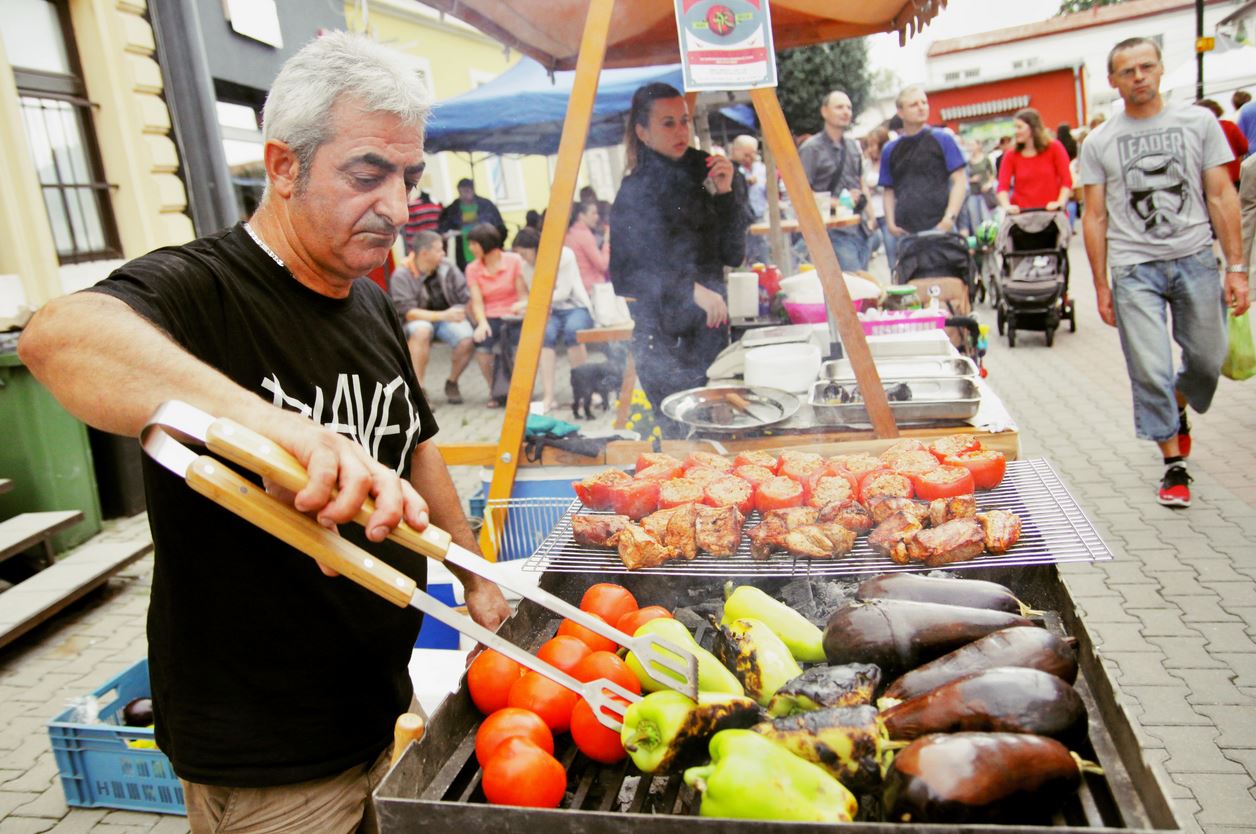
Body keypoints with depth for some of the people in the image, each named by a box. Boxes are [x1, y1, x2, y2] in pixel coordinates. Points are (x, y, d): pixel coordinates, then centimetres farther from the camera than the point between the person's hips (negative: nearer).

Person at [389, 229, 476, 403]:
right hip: (419, 319, -3)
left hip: (449, 317, 3)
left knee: (468, 340, -26)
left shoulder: (447, 268, -3)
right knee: (422, 330, -38)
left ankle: (452, 383, 2)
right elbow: (407, 312, -21)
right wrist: (442, 315, -31)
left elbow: (467, 298, -4)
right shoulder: (401, 276, -13)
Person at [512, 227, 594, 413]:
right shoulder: (527, 267, 3)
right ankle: (548, 396, -35)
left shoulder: (564, 255, -11)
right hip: (552, 312, 3)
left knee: (571, 330, -37)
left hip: (577, 308, -3)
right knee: (545, 332, -32)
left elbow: (563, 293, -15)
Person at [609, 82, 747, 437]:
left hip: (710, 329, 6)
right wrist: (692, 289, -21)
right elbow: (626, 274, -13)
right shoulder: (636, 191, -7)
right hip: (664, 339, -5)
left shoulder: (701, 174, 10)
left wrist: (724, 194, -2)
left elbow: (734, 255, 9)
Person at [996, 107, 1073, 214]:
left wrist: (1060, 203, -16)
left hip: (1050, 213, 0)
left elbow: (1066, 179, -1)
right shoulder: (1010, 156, 6)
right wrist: (1007, 206, -23)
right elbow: (1003, 186, -4)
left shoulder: (1054, 148, 5)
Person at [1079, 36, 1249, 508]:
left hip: (1196, 259, 1)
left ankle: (1177, 411, 41)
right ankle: (1174, 465, 11)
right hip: (1134, 268, -1)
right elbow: (1095, 216, 5)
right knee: (1151, 372, -4)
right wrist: (1100, 285, 1)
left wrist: (1236, 267, -1)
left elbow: (1221, 195, 4)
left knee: (1207, 361, 8)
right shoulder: (1099, 143, 4)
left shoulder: (1198, 123, 6)